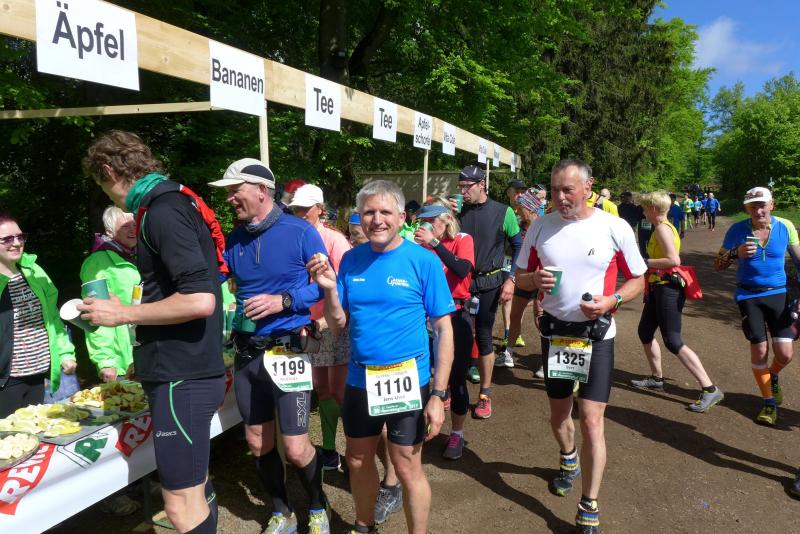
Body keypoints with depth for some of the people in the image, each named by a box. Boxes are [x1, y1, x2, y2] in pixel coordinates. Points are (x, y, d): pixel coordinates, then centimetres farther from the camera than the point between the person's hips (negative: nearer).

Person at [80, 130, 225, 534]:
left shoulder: (163, 211, -16)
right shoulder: (179, 202, 13)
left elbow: (200, 300, -25)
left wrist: (123, 314, -14)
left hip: (181, 378, -10)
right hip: (190, 370, 10)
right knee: (194, 490, 22)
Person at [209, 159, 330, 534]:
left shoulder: (300, 232, -9)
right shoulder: (234, 240, 5)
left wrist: (284, 300, -17)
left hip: (288, 351, -5)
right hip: (247, 353, 5)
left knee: (296, 449, -1)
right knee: (258, 444, 15)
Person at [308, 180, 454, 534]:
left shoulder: (424, 261, -11)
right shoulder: (351, 260, 0)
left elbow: (444, 330, -9)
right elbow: (338, 325, 2)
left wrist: (438, 394, -13)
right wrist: (330, 289, -16)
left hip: (407, 382, -4)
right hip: (359, 380, 5)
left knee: (407, 468, 7)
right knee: (358, 462, 20)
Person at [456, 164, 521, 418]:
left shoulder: (503, 212, -4)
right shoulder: (459, 211, 3)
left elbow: (518, 246, 1)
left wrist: (511, 279, -7)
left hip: (488, 283, -2)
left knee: (483, 336, 5)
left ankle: (485, 395, 18)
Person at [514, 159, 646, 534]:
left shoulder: (616, 228, -10)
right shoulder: (540, 227, -3)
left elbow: (637, 279, 0)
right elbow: (520, 276, 6)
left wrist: (612, 300, -19)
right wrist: (535, 279, -17)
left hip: (596, 333, -3)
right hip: (554, 330, 3)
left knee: (591, 419, -8)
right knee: (558, 412, 18)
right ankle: (568, 459, 50)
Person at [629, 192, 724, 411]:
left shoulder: (662, 228, -17)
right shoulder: (664, 227, 13)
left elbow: (674, 260, -26)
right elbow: (662, 257, 12)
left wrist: (644, 262, -18)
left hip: (668, 290, -11)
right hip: (658, 288, 11)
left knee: (673, 342, -10)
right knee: (645, 332, 19)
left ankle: (710, 390, -5)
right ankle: (657, 378, 33)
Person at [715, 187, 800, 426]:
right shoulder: (737, 230, -7)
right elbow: (718, 264, -2)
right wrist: (736, 253, -22)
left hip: (778, 293, 1)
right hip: (748, 296, -1)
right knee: (759, 350, -1)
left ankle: (773, 376, 34)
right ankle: (770, 403, 19)